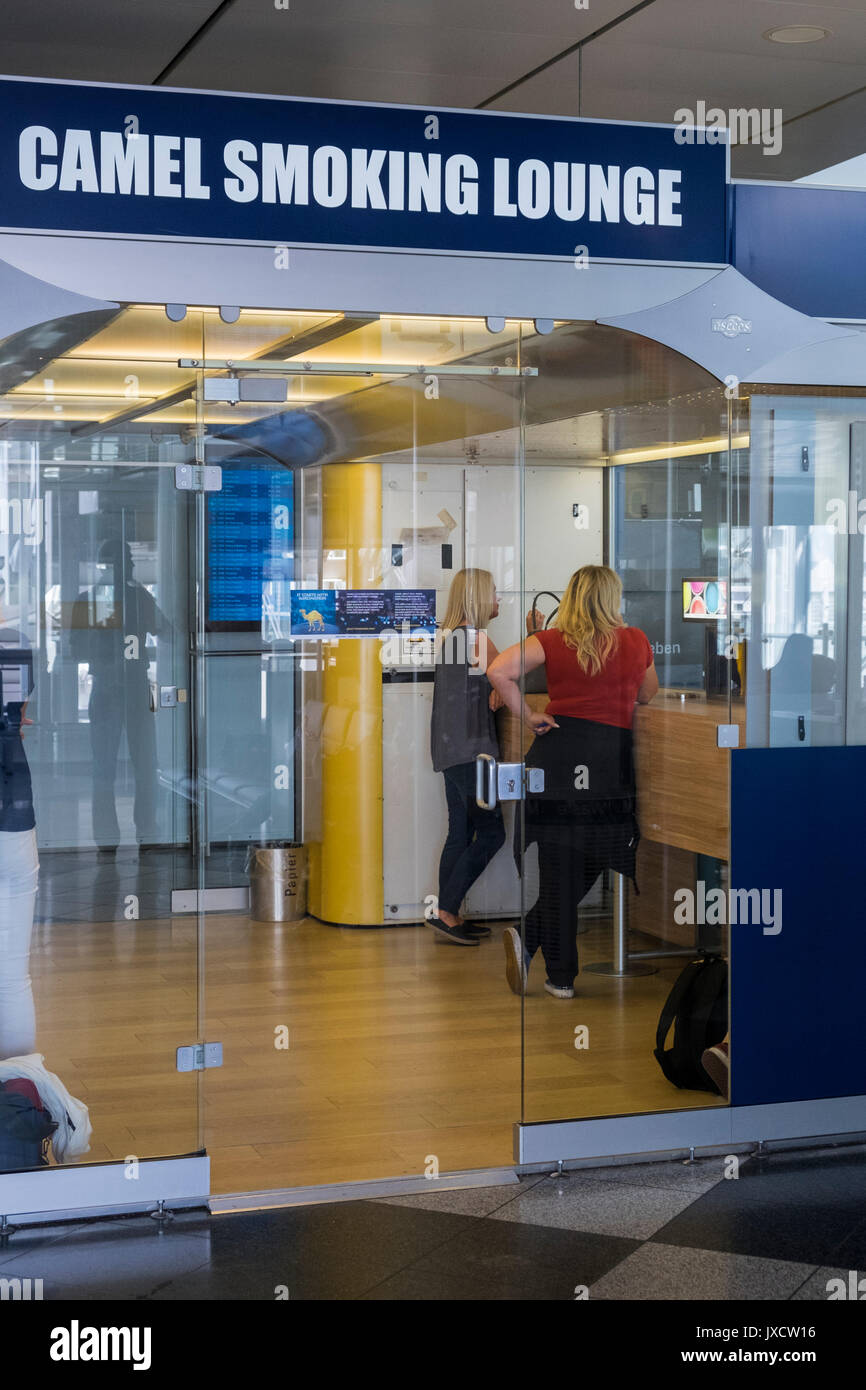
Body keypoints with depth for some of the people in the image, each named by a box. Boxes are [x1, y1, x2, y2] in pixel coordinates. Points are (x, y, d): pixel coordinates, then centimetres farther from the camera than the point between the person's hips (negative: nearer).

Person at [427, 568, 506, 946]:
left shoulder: (450, 635, 15)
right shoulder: (475, 638, -13)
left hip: (451, 748, 10)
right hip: (469, 748, -10)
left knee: (461, 833, 11)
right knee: (491, 832, -8)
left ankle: (448, 916, 13)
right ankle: (446, 911, -8)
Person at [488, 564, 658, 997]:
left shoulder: (554, 641, 2)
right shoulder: (636, 641, 6)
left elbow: (499, 671, -12)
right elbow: (647, 696, 23)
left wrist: (528, 716, -2)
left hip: (559, 749, 1)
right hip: (611, 758, -1)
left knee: (560, 868, 5)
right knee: (592, 863, 10)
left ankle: (561, 978, 3)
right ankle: (528, 940, 4)